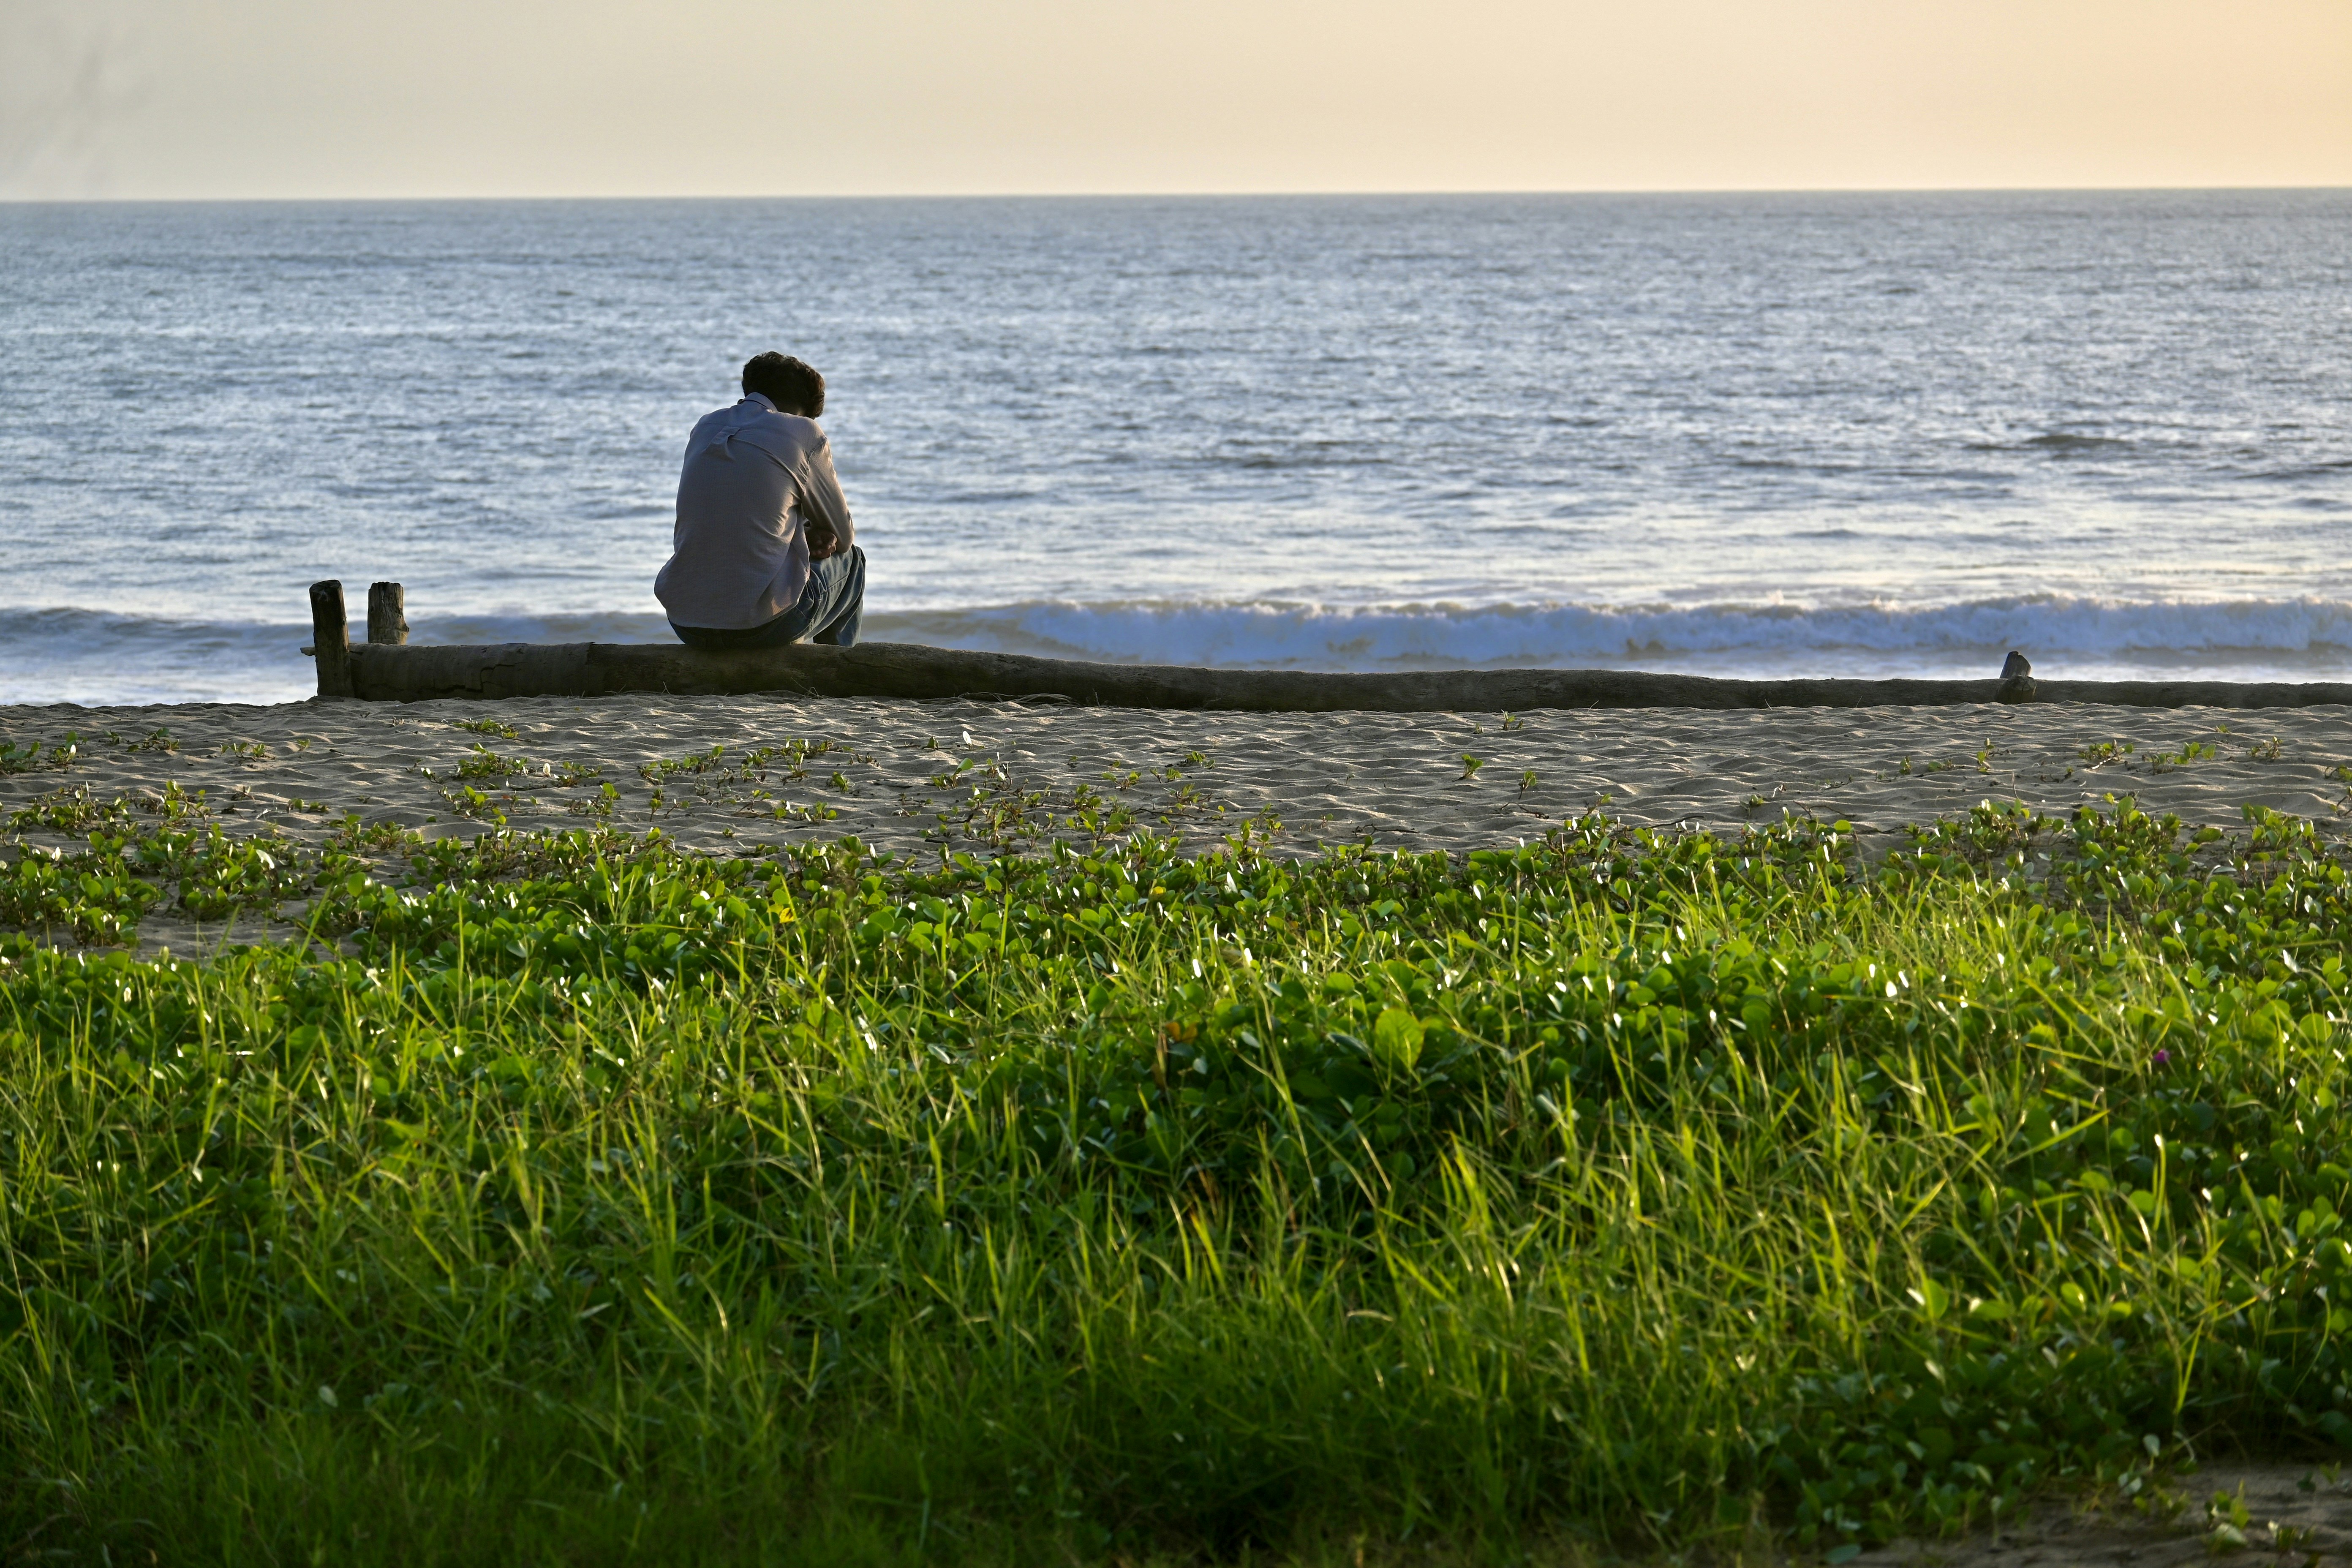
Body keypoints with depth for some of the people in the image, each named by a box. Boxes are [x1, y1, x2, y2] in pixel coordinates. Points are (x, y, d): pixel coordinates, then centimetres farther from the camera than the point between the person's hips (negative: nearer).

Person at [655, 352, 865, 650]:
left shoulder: (705, 428, 12)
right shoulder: (803, 433, -3)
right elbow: (843, 536, 8)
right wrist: (815, 538, 29)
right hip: (764, 625, -6)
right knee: (851, 560, 25)